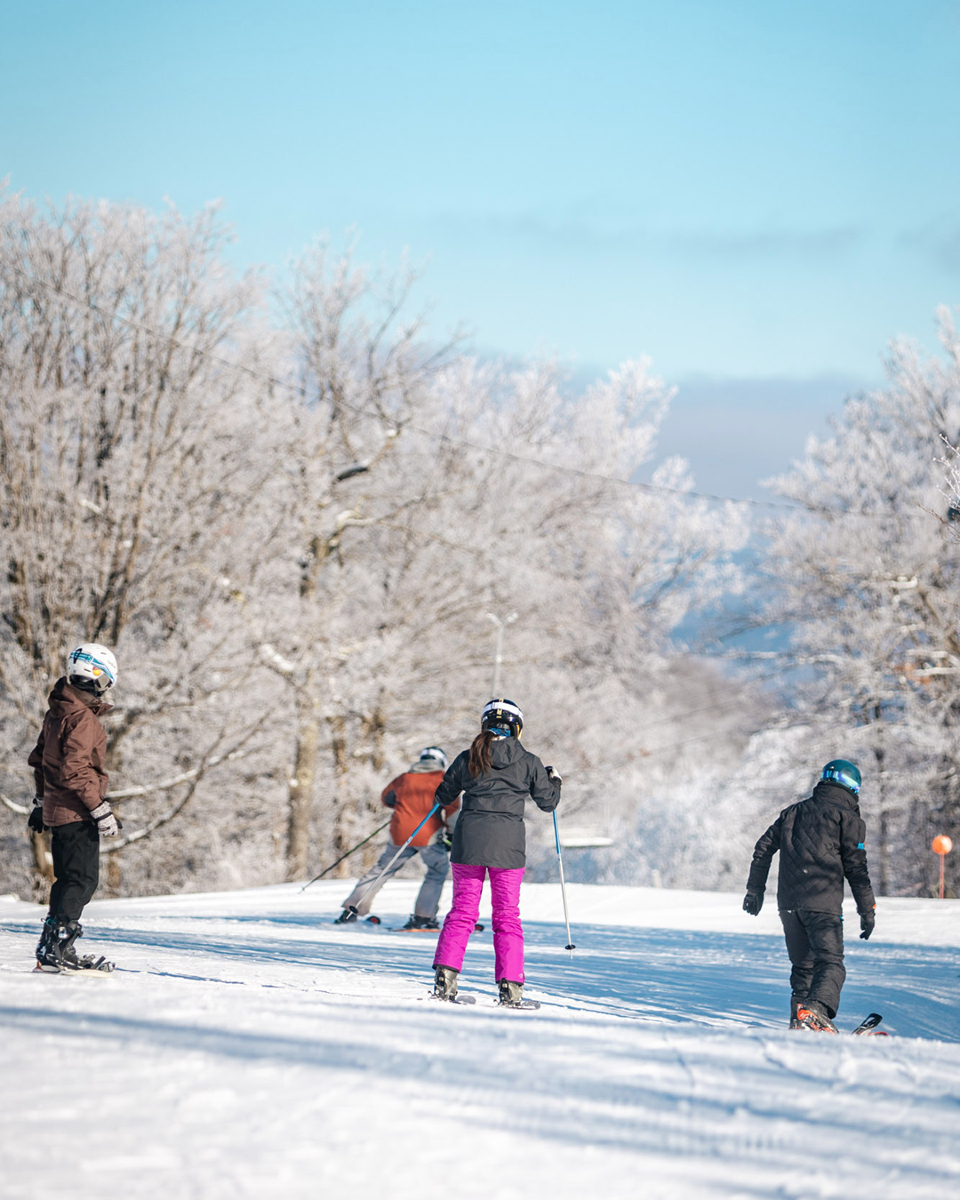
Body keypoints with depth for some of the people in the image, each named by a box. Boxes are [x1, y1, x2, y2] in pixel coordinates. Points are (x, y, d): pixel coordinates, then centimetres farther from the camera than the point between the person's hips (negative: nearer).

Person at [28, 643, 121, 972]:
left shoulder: (56, 712, 12)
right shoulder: (82, 718, -18)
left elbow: (40, 759, 22)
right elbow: (75, 770, -24)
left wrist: (41, 800, 32)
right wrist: (101, 811, -21)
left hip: (56, 809, 10)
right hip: (76, 813, -10)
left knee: (68, 879, 16)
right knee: (83, 880, -7)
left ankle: (51, 950, 18)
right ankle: (58, 948, -12)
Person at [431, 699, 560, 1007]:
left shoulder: (468, 759, 3)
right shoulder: (528, 763, 0)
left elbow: (444, 796, 13)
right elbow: (548, 802, 10)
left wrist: (457, 782, 34)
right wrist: (554, 780, 30)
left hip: (469, 841, 1)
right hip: (507, 843, -1)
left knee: (462, 911, 7)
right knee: (507, 915, 6)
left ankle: (445, 975, -6)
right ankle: (510, 986, 0)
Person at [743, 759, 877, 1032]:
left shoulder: (793, 812, 20)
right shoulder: (848, 818, 3)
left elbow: (763, 849, 22)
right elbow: (856, 867, -1)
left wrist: (755, 890, 31)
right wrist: (867, 910, 4)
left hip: (788, 903, 5)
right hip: (823, 903, -5)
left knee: (803, 965, 16)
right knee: (830, 963, -10)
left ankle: (799, 1018, 7)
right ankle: (815, 1011, -34)